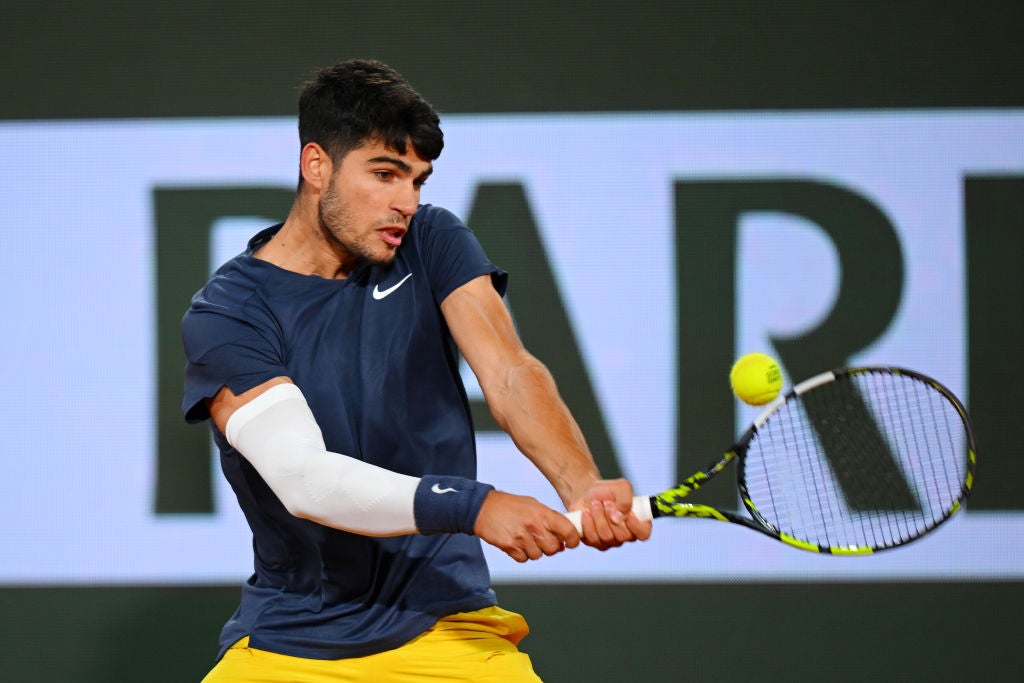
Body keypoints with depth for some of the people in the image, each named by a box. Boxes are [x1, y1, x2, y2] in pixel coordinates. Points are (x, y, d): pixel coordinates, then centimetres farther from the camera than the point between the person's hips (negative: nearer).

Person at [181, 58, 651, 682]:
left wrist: (582, 486, -32)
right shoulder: (224, 314, -8)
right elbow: (303, 480, -21)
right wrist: (473, 507, -33)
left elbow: (509, 373, -11)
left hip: (445, 622, 2)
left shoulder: (433, 244, 4)